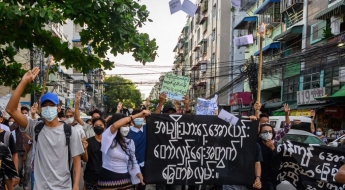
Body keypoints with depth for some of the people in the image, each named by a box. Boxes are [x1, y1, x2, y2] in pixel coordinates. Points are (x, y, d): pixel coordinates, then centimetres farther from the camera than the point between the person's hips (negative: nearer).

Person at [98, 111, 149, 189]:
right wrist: (137, 115, -27)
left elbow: (133, 162, 11)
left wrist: (140, 176, -6)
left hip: (125, 179, 5)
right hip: (108, 179, -5)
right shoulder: (108, 139, -7)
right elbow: (115, 125, -27)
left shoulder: (129, 142, 8)